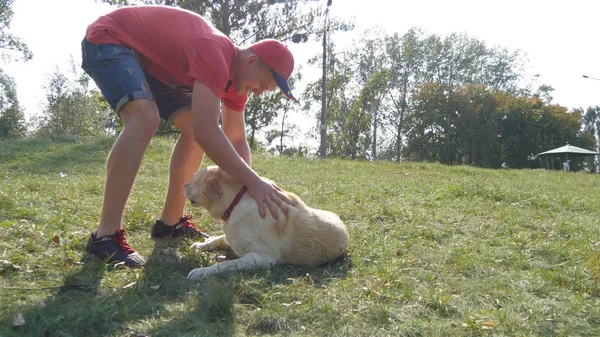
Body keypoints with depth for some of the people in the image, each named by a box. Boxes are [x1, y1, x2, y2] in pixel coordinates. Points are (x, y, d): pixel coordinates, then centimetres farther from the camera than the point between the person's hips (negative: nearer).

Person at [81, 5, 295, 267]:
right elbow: (206, 132, -41)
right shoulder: (216, 55, -33)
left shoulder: (236, 77, -3)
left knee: (194, 127, 3)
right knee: (145, 117, -34)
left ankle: (170, 222, 9)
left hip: (148, 58, 10)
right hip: (108, 40, -9)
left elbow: (237, 139, 2)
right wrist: (253, 182, -40)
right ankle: (106, 235, -31)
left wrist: (251, 187, -11)